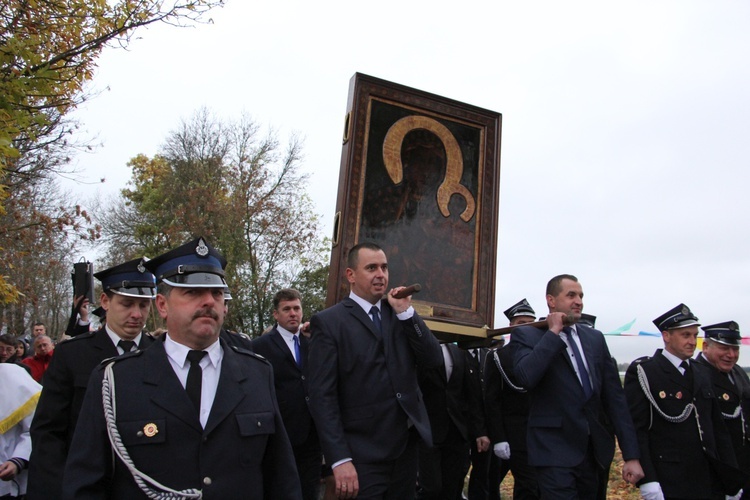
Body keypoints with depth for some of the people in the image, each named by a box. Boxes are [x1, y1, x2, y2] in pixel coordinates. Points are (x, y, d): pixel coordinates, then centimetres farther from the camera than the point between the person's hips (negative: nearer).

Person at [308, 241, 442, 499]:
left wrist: (406, 312, -8)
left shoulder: (400, 313, 10)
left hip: (407, 446, 6)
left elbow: (434, 359, 1)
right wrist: (340, 459, -17)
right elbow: (323, 395, -11)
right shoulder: (328, 322, -6)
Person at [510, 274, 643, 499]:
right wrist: (553, 332, -15)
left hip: (594, 450, 5)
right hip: (555, 451, -5)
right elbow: (525, 377, -25)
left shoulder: (595, 338, 10)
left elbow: (614, 397, 8)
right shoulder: (526, 335, -5)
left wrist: (631, 454, 3)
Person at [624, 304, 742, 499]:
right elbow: (636, 428, -13)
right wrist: (647, 481, -20)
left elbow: (717, 427, 14)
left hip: (710, 479, 6)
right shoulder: (642, 372, -8)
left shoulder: (703, 373, 13)